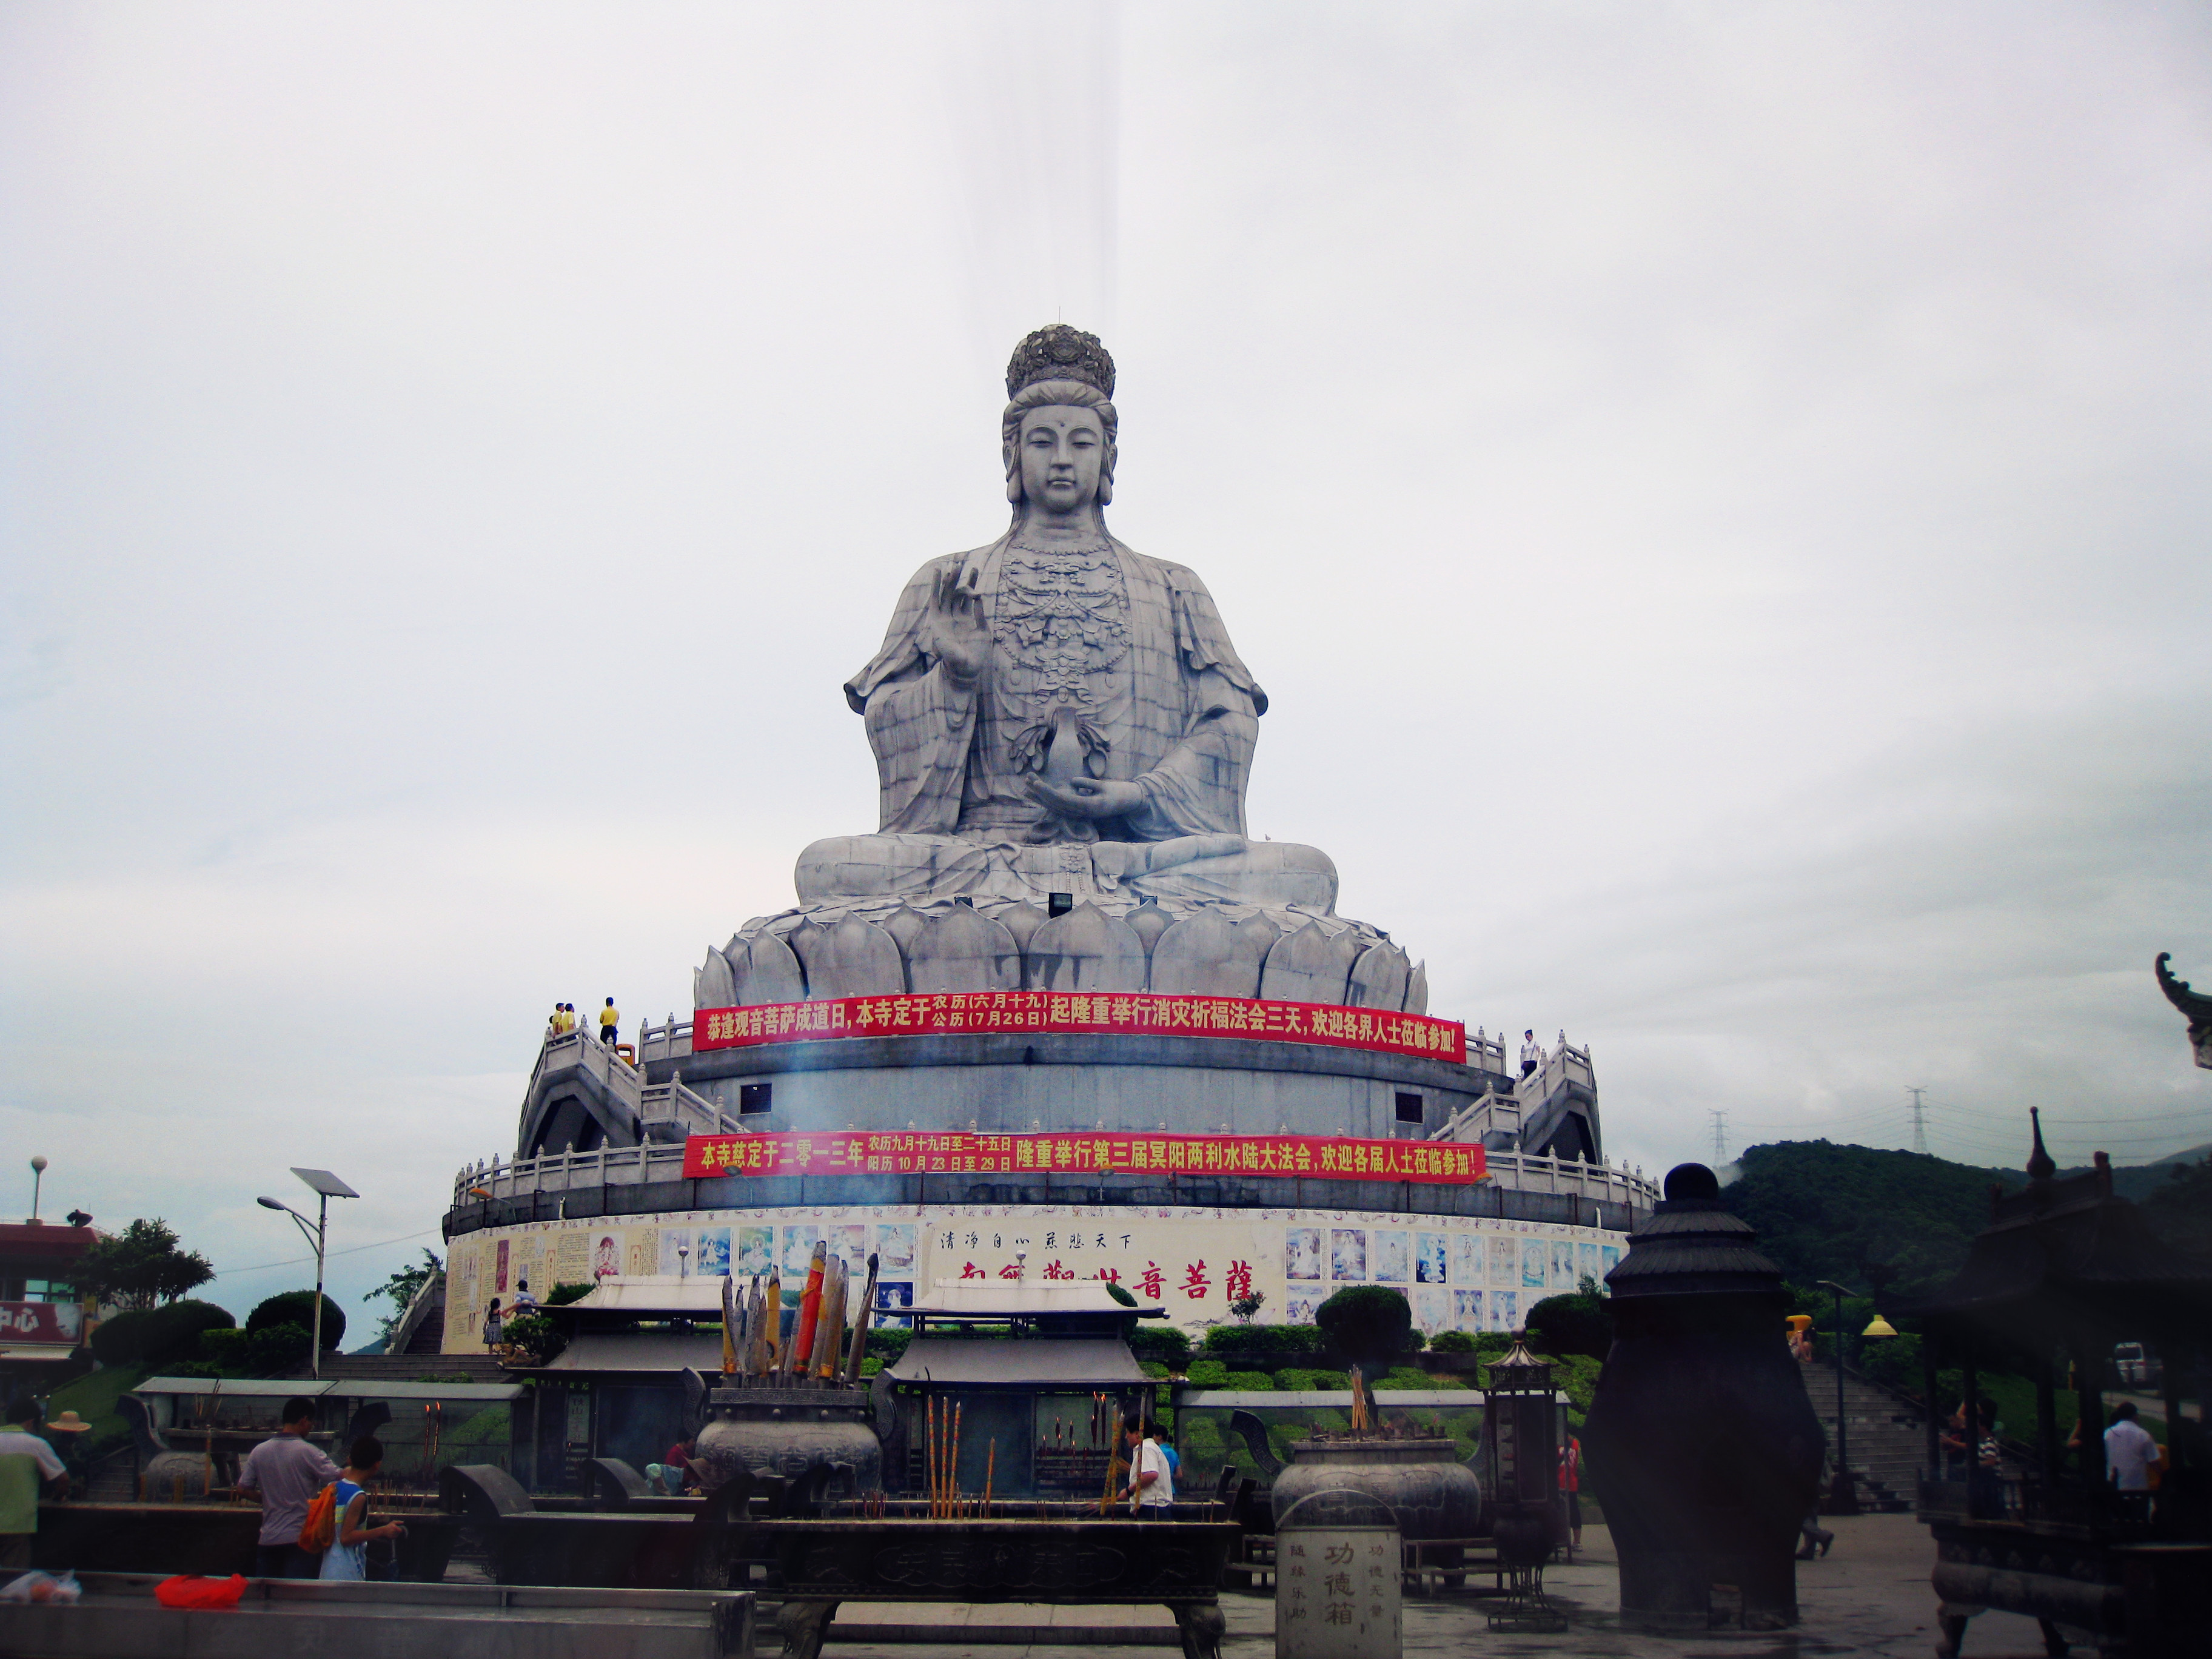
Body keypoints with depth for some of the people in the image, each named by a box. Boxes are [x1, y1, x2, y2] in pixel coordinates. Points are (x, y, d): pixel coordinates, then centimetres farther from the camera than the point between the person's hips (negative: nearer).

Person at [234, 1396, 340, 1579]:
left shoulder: (259, 1451, 4)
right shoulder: (308, 1452, -12)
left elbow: (243, 1488, 9)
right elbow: (339, 1479, -12)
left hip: (267, 1538, 5)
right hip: (299, 1537, -5)